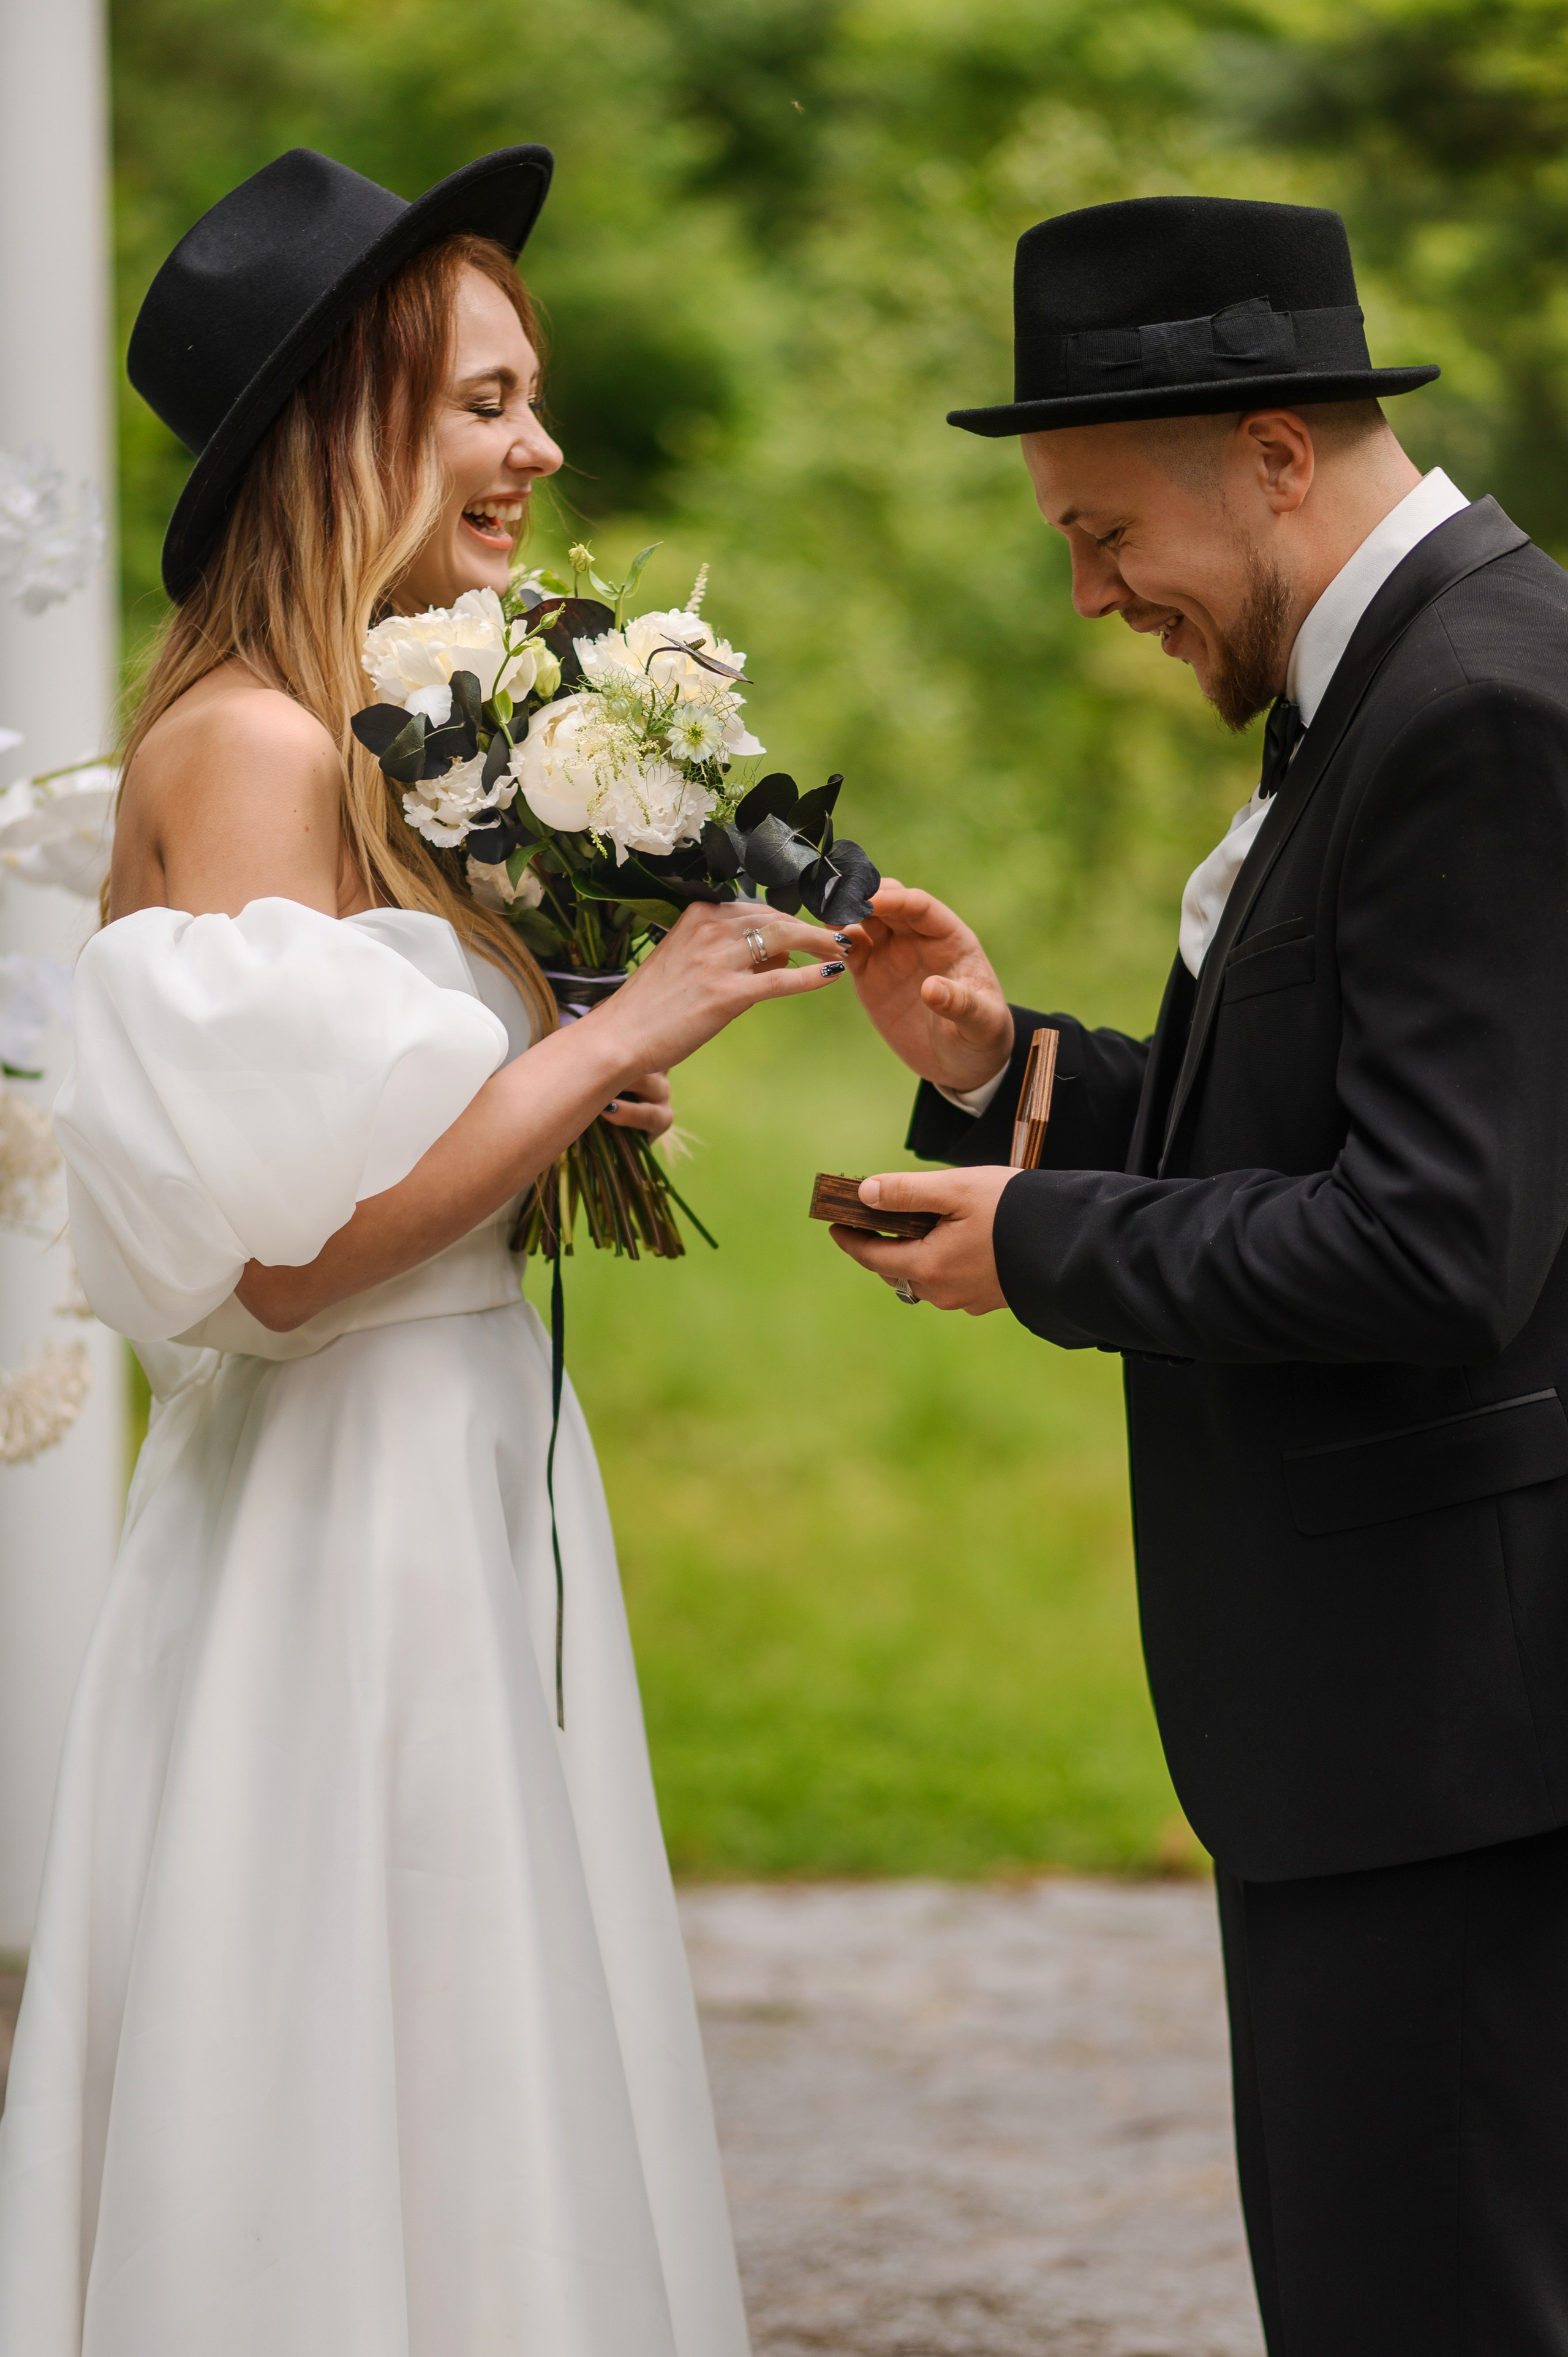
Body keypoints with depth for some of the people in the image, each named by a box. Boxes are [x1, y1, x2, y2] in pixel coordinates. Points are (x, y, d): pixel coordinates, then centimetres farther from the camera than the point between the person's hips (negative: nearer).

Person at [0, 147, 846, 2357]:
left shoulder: (400, 742, 13)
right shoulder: (246, 744, -15)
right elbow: (287, 1239, -21)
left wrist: (576, 1120, 3)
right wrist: (615, 1037, -15)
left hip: (475, 1490, 9)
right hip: (344, 1525, -9)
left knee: (483, 2123, 12)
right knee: (368, 2135, -3)